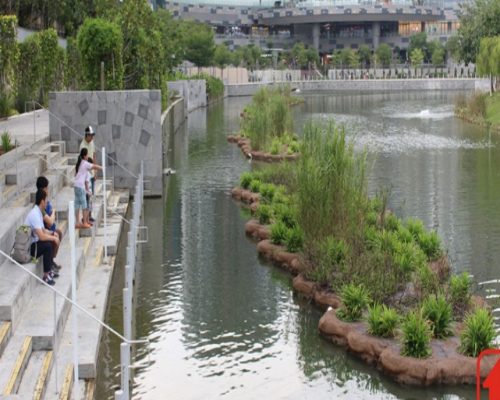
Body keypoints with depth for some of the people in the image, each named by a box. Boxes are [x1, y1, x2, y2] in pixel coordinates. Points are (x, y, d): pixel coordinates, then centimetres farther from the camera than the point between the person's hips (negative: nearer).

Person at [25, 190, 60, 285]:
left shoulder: (38, 212, 6)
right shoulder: (35, 214, -25)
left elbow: (42, 230, 18)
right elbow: (41, 236, -29)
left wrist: (52, 233, 1)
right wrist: (54, 238, -14)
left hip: (32, 242, 10)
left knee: (51, 241, 14)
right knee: (47, 245, -27)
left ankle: (50, 268, 17)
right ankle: (46, 275, -20)